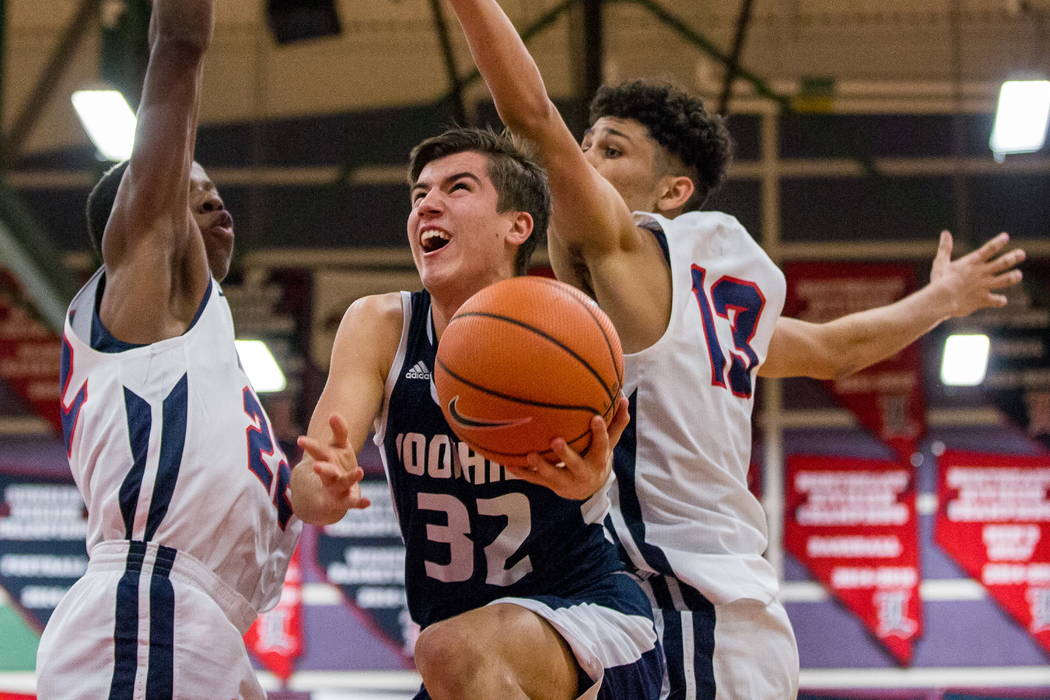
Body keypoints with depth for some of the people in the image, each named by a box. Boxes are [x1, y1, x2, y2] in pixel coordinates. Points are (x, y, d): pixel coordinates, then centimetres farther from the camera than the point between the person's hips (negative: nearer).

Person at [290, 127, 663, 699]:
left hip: (596, 616, -5)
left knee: (452, 650, -32)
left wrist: (590, 476, -59)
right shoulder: (378, 326, -3)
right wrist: (327, 489, -39)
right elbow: (305, 487, -14)